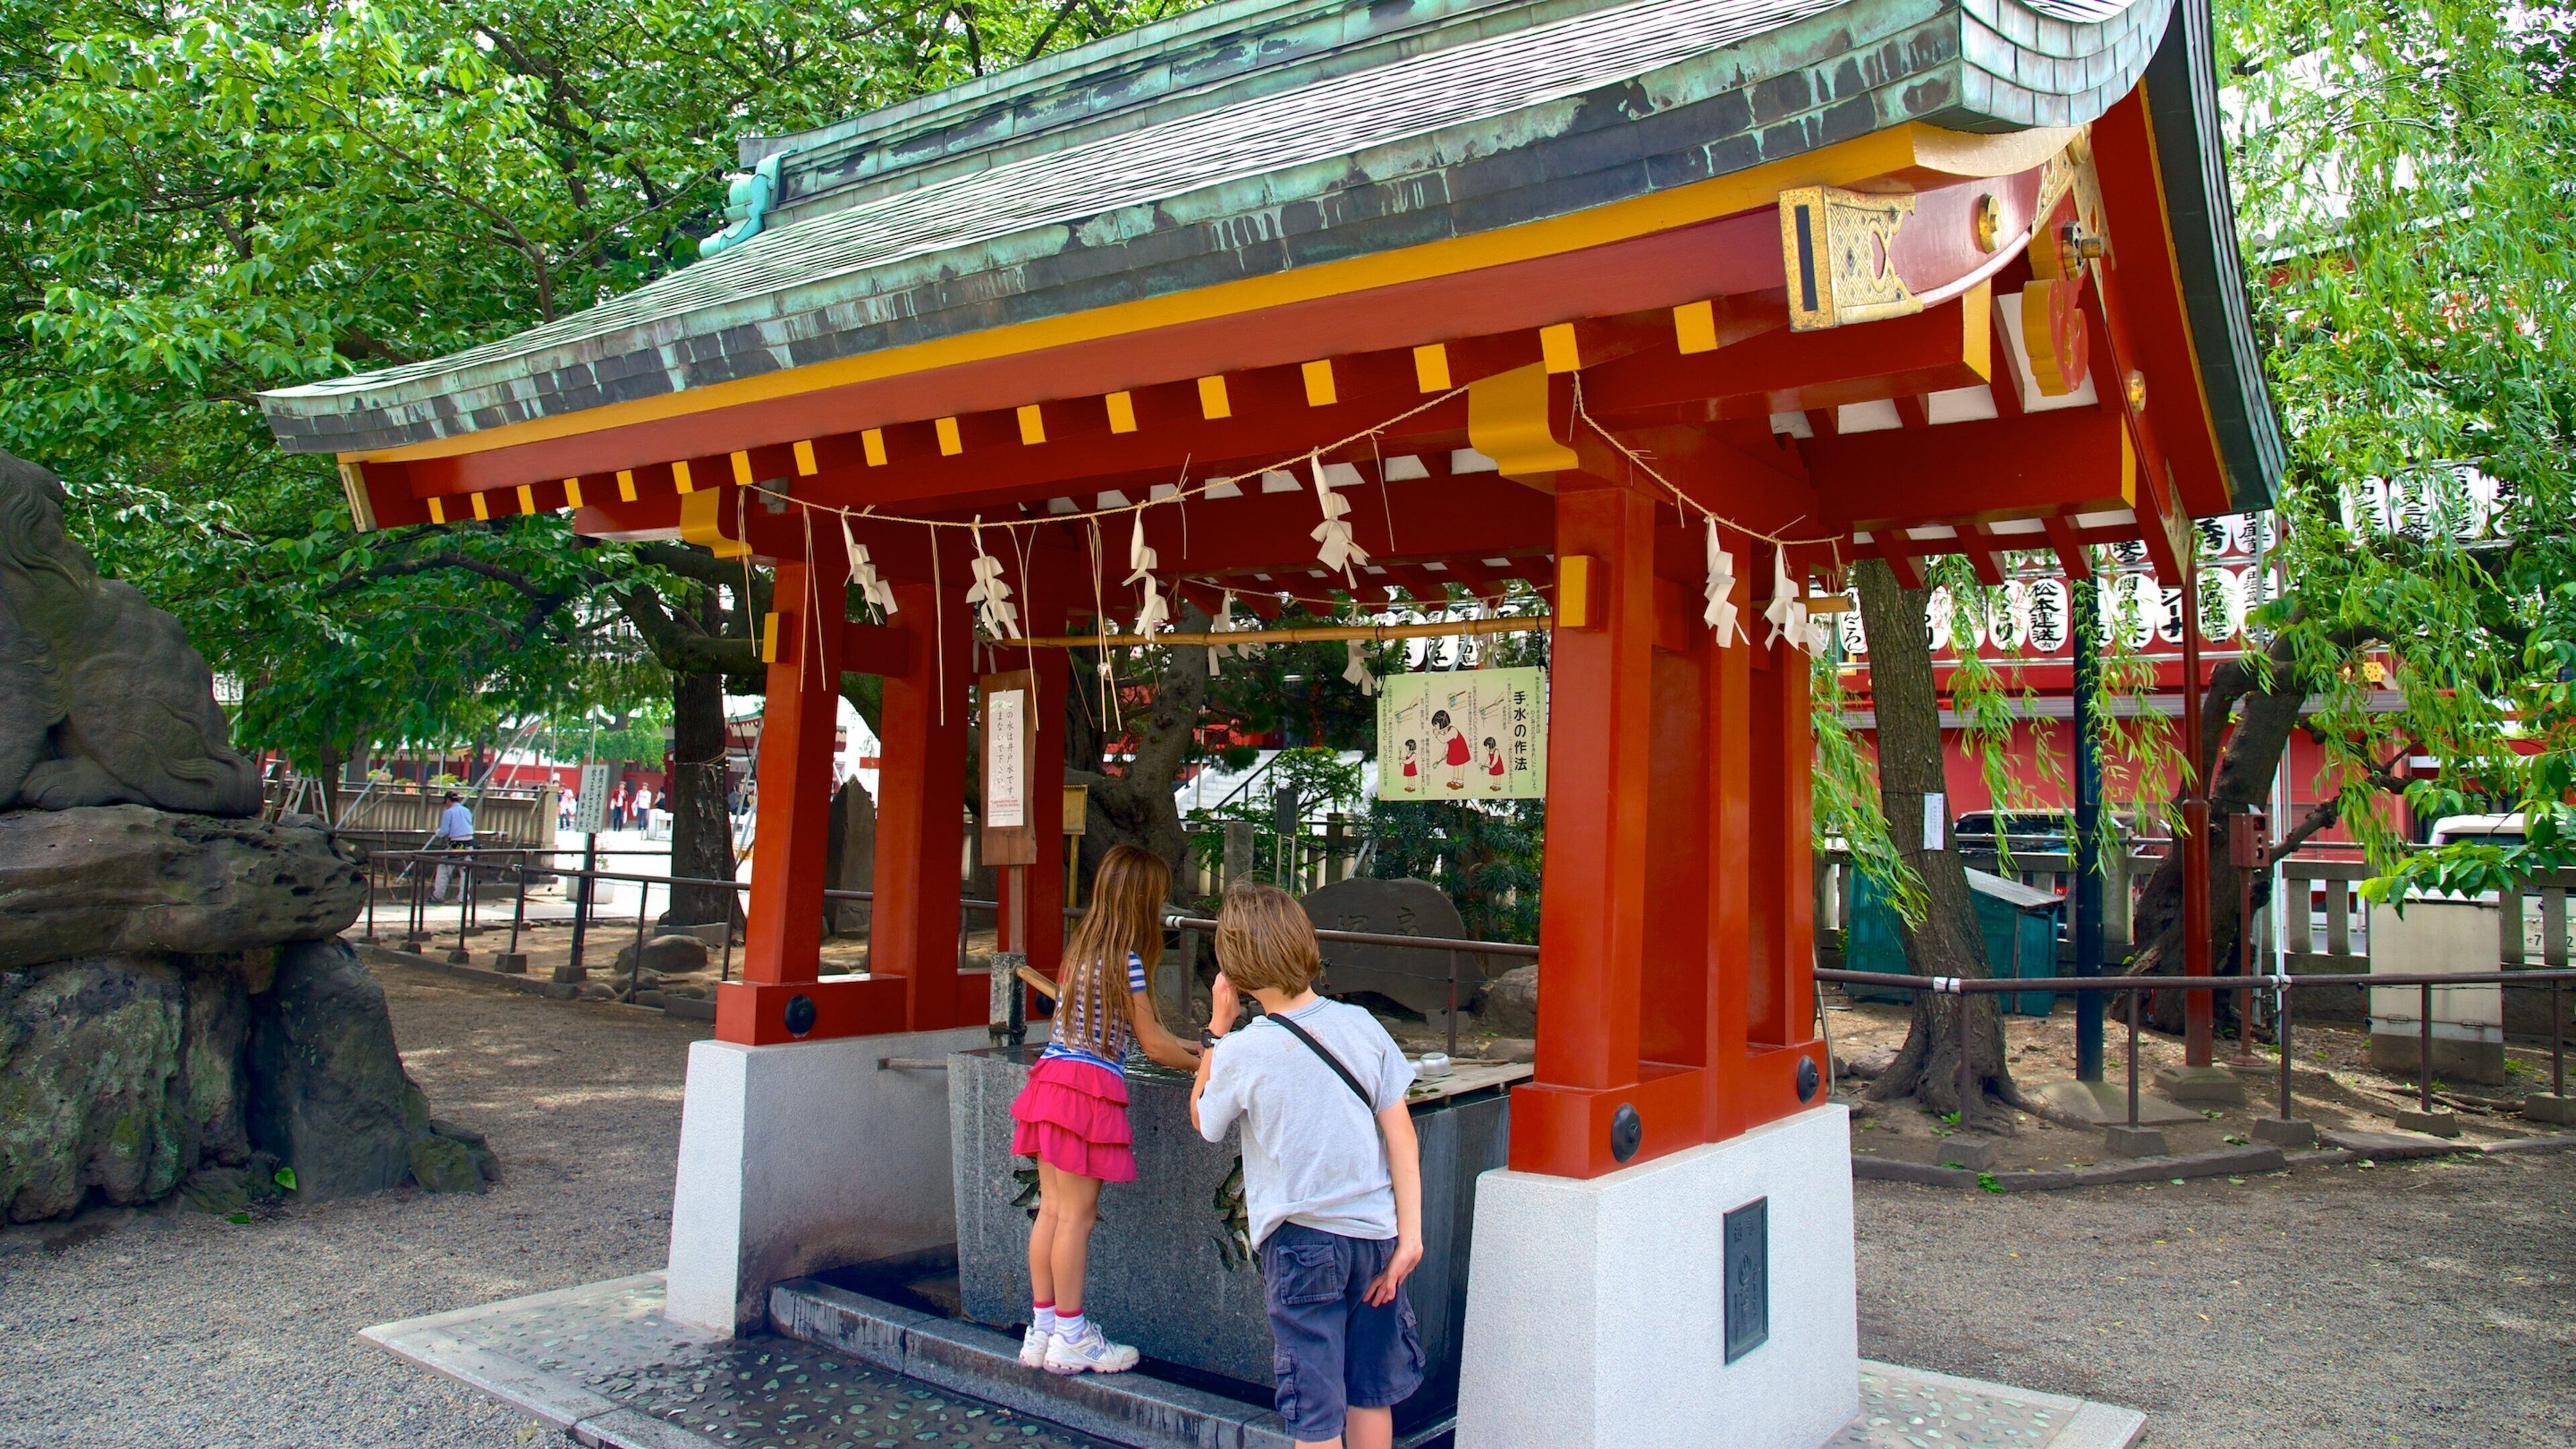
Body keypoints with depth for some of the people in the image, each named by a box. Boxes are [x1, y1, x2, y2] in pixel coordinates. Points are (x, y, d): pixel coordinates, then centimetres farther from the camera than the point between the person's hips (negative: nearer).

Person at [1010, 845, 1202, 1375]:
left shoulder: (1081, 948, 12)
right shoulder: (1125, 961, -13)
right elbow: (1152, 1042, -5)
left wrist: (1186, 1046, 24)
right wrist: (1203, 1064, 9)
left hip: (1052, 1075, 8)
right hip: (1090, 1089, -8)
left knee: (1052, 1209, 12)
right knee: (1077, 1216, 0)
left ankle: (1042, 1329, 19)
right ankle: (1071, 1340, 9)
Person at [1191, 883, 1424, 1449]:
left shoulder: (1241, 1053, -13)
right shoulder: (1363, 1026, -4)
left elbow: (1202, 1121, 8)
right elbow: (1402, 1138, -4)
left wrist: (1217, 1025, 7)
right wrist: (1410, 1234, 0)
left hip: (1302, 1239, -3)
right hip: (1376, 1232, 4)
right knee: (1372, 1394, 18)